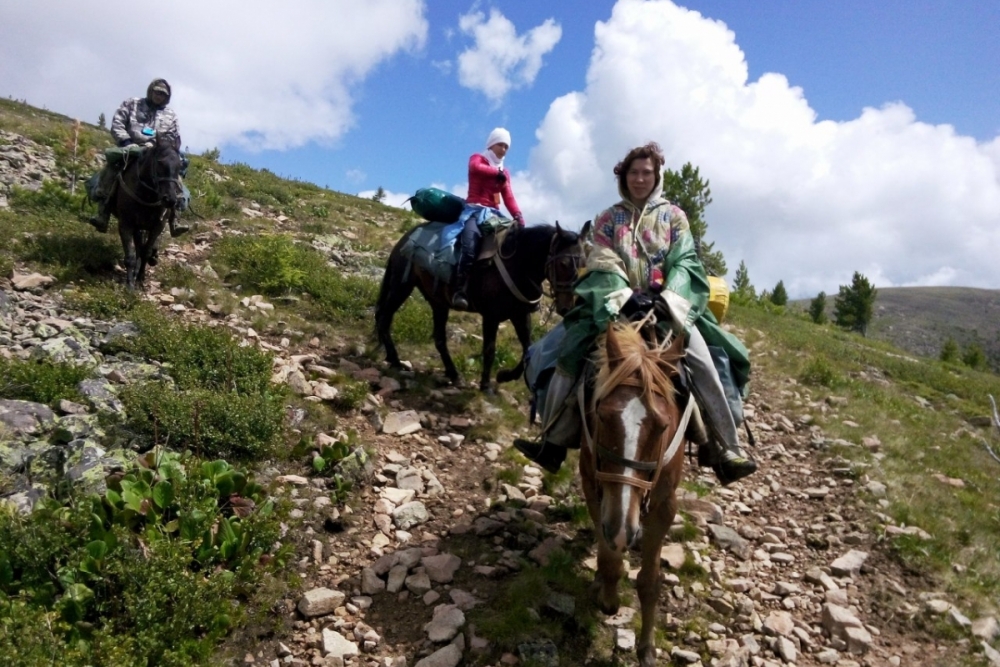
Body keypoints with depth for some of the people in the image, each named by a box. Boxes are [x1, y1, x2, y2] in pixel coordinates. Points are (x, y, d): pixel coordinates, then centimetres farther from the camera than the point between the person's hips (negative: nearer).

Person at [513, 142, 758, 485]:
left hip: (668, 304, 0)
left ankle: (727, 448, -10)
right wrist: (625, 295, -22)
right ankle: (554, 441, -8)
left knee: (703, 361, -20)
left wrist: (668, 298, -20)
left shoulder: (673, 216, 10)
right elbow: (605, 266, -3)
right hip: (617, 303, 1)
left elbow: (684, 263, -1)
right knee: (570, 351, -16)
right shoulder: (608, 219, 10)